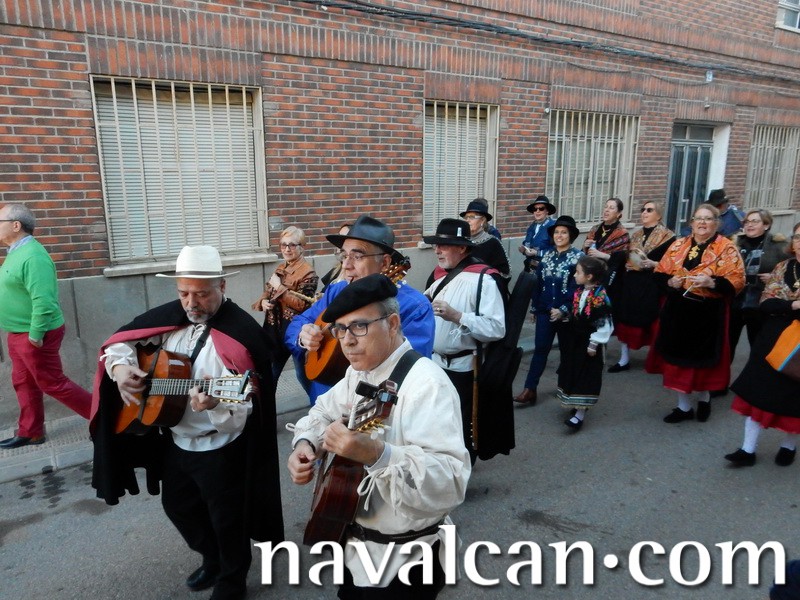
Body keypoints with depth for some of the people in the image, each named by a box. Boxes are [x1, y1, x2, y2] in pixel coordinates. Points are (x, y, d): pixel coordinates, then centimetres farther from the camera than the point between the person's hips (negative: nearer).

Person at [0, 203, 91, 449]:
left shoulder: (32, 256, -24)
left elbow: (43, 301, -30)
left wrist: (35, 335, -24)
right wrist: (23, 334, 20)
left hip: (34, 335, -10)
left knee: (52, 384, 0)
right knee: (23, 383, 17)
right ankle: (29, 432, 29)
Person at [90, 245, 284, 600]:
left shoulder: (242, 334, -23)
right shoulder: (170, 317, -2)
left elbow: (243, 410, -27)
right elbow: (120, 341, 8)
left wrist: (215, 404, -47)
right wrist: (121, 367, -13)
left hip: (221, 450, -7)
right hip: (174, 442, 7)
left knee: (227, 521, 11)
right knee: (177, 506, 25)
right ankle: (212, 560, 51)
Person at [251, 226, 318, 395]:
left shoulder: (307, 273, -11)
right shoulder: (281, 268, 11)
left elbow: (302, 304, -20)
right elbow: (267, 293, 18)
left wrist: (279, 288, -18)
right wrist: (263, 301, -4)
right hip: (276, 329, 7)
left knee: (304, 375, 3)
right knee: (270, 374, 16)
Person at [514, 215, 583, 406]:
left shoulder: (578, 257, -7)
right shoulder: (547, 256, 8)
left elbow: (578, 287, -14)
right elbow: (538, 283, 10)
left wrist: (564, 310, -20)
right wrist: (535, 308, 10)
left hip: (567, 313, -3)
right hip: (545, 311, 4)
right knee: (540, 349, 1)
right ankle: (529, 390, 0)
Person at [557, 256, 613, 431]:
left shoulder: (600, 297, -20)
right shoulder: (579, 292, 3)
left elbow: (604, 324, -19)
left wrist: (594, 344, -17)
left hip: (589, 343, -8)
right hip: (575, 341, 8)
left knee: (586, 377, -2)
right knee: (572, 373, 15)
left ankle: (580, 414, 2)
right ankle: (576, 405, 32)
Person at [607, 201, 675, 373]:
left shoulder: (667, 236, -4)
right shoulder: (636, 235, 15)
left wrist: (652, 264, -22)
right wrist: (627, 263, 0)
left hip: (651, 286, -5)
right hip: (630, 283, 6)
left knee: (648, 321, -1)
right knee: (625, 319, 3)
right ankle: (624, 359, 12)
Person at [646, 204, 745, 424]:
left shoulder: (727, 248, -4)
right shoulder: (678, 245, 8)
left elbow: (737, 281, -9)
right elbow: (659, 273, 10)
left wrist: (712, 282, -24)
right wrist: (670, 281, -10)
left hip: (708, 314, -3)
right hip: (677, 311, 3)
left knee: (703, 358, 8)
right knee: (677, 357, 6)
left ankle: (704, 398, 37)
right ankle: (683, 406, 22)